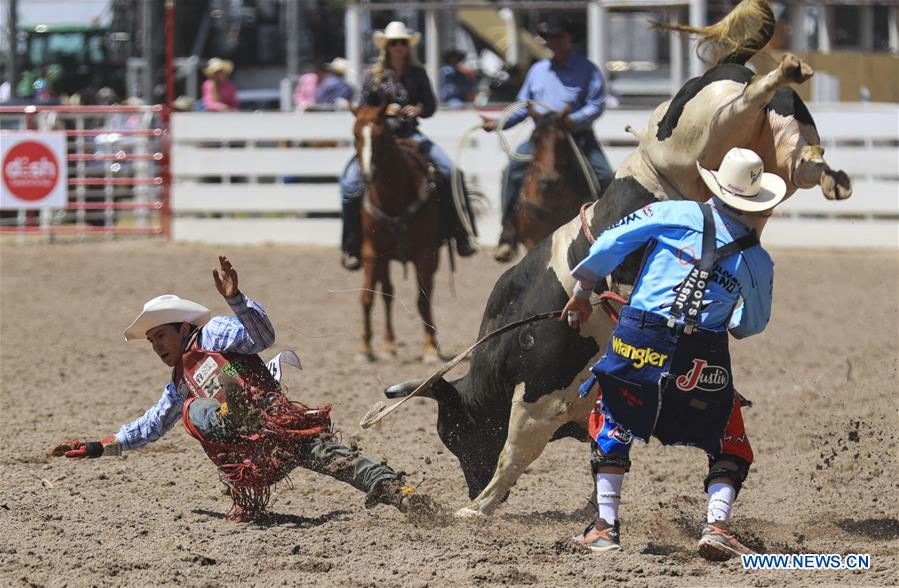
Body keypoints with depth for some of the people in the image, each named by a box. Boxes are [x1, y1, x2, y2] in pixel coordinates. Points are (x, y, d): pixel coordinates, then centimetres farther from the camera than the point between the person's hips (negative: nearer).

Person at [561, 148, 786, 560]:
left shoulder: (676, 215, 4)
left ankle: (606, 526, 14)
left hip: (638, 340, 0)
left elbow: (613, 241, 4)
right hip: (705, 356, 0)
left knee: (612, 428, 20)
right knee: (730, 448, 16)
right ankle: (717, 523, -3)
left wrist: (582, 290, 15)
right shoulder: (758, 263, 8)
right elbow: (752, 325, 20)